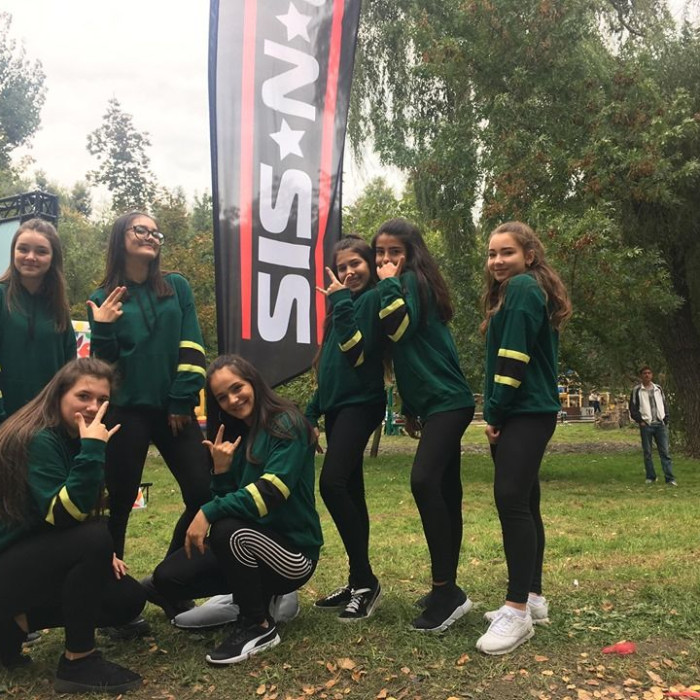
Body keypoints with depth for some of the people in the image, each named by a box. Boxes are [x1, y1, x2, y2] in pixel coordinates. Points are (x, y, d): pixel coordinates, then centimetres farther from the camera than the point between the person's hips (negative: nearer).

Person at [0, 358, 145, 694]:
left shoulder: (74, 438, 5)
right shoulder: (38, 440, -22)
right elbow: (63, 515, -33)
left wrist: (103, 553, -2)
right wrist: (92, 449, -35)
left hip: (41, 555, 9)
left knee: (128, 599, 2)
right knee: (95, 538, -32)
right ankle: (77, 662, -16)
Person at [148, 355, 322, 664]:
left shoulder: (286, 425, -13)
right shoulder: (234, 434, 9)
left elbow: (271, 491, -27)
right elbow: (227, 502, 5)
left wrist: (208, 512, -29)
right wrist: (221, 470, -13)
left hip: (292, 549, -7)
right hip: (251, 543, 8)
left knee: (227, 530, -35)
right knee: (166, 578, -5)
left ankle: (259, 626, -12)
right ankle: (260, 597, 12)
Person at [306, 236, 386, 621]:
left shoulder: (372, 299, -6)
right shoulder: (345, 304, 19)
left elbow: (357, 352, -20)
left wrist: (341, 302, -14)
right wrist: (311, 412, 16)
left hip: (360, 405, -9)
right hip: (337, 407, 9)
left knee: (333, 483, -19)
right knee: (349, 491, 10)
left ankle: (365, 581, -10)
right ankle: (358, 582, 17)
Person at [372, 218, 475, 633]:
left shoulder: (412, 280, -5)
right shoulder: (410, 287, 22)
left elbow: (399, 327, -22)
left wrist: (388, 283, -10)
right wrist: (410, 409, 24)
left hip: (447, 401, -10)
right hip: (439, 401, 10)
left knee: (424, 481, -23)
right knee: (445, 493, 11)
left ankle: (446, 591, -20)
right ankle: (448, 590, 18)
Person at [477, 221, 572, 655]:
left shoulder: (521, 288, -8)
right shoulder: (518, 292, 23)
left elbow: (514, 357, -17)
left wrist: (495, 412, -13)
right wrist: (496, 415, 13)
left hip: (525, 412, -10)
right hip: (522, 412, 10)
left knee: (510, 499, -16)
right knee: (523, 502, 11)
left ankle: (518, 611, -14)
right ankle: (532, 597, 18)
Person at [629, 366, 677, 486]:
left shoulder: (658, 389, 13)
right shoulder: (637, 390, 3)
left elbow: (665, 405, 16)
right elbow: (632, 408, 2)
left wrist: (666, 420, 6)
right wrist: (640, 421, -7)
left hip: (660, 425, 2)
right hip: (646, 425, -2)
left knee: (665, 452, -3)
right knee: (647, 453, 2)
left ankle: (670, 478, -4)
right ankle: (651, 477, 12)